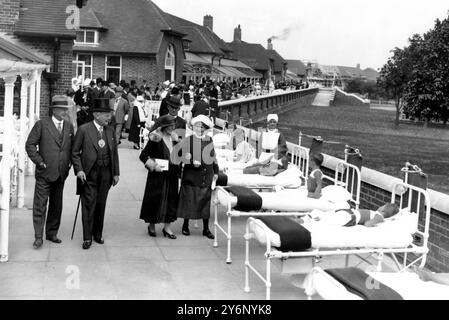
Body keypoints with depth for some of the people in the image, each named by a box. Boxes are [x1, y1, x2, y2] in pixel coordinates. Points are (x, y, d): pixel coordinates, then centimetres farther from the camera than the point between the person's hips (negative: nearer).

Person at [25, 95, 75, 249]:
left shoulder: (69, 126, 9)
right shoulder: (41, 125, -5)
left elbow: (72, 146, 19)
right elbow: (30, 145, -5)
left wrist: (70, 162, 6)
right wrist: (39, 162, -10)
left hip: (61, 173, 5)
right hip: (45, 173, -5)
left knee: (56, 206, 12)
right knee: (40, 206, -2)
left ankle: (52, 234, 24)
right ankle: (38, 237, 4)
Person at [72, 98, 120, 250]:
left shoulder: (110, 130, 8)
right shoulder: (84, 130, -6)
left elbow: (114, 152, 13)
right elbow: (75, 153, -3)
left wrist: (116, 173, 10)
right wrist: (79, 170, -13)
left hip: (106, 173, 4)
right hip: (89, 173, -4)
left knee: (101, 204, 10)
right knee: (89, 204, -4)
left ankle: (98, 234, 23)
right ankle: (87, 238, 3)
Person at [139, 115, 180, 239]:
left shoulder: (174, 138, 6)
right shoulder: (156, 139, -11)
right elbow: (143, 155, -9)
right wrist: (153, 165, -19)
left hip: (172, 175, 5)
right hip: (157, 175, -5)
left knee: (171, 199, 6)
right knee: (155, 199, 2)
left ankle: (167, 227, 15)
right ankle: (152, 225, 20)